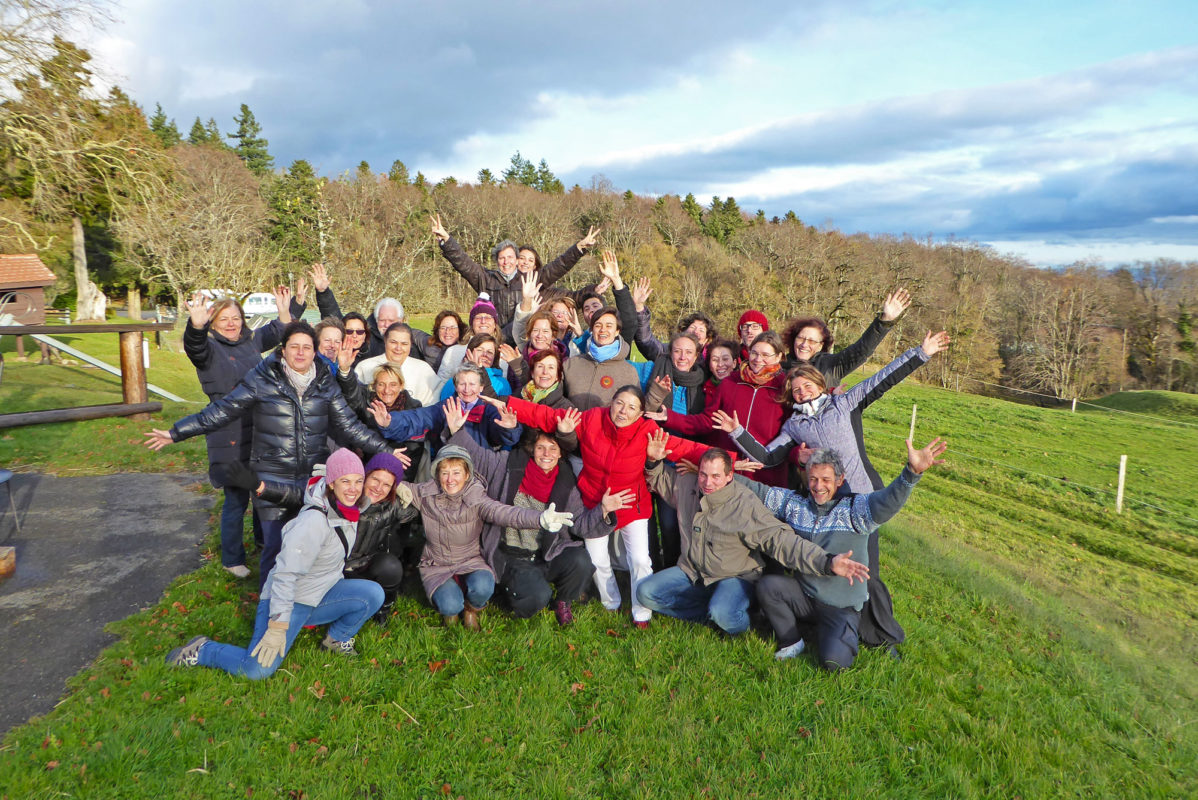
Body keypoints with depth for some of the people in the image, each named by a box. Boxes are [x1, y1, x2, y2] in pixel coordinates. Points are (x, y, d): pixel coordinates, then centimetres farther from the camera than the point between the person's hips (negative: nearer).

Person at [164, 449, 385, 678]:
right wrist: (277, 627, -27)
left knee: (373, 593, -17)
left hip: (320, 597, 7)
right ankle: (202, 651, 8)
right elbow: (286, 574, -27)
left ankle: (336, 640, 7)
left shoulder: (348, 510, -5)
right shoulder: (314, 521, -28)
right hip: (289, 600, -7)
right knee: (257, 670, -20)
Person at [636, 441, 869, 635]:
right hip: (691, 572, 6)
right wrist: (654, 461, -8)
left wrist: (827, 562, -38)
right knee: (646, 593, -9)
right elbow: (661, 480, 17)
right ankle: (709, 611, -3)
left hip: (734, 577, -5)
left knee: (723, 615, -36)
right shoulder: (686, 485, -5)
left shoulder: (746, 505, -20)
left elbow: (781, 541, -26)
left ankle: (739, 621, 3)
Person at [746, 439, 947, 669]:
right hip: (803, 596, 3)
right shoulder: (793, 503, 2)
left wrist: (912, 471, -47)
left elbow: (887, 501, -29)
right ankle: (792, 642, 1)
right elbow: (757, 490, 5)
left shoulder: (854, 509, -10)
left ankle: (847, 636, 17)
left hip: (841, 607, -3)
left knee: (834, 662, -22)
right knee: (766, 585, -24)